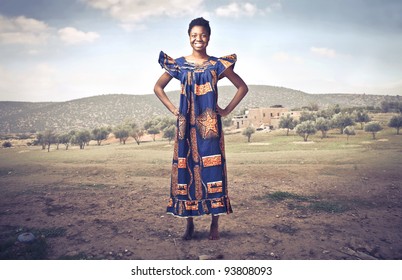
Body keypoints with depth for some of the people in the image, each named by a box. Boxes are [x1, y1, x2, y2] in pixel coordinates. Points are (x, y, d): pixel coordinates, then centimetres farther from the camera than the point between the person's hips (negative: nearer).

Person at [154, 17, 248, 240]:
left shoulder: (218, 65, 4)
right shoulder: (178, 64, 7)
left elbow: (242, 87, 7)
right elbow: (158, 87, 15)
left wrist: (227, 110, 1)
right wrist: (172, 109, 5)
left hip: (210, 126, -1)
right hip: (187, 125, 1)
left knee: (212, 170, -1)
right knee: (186, 169, 3)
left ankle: (215, 224, 10)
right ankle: (189, 223, 16)